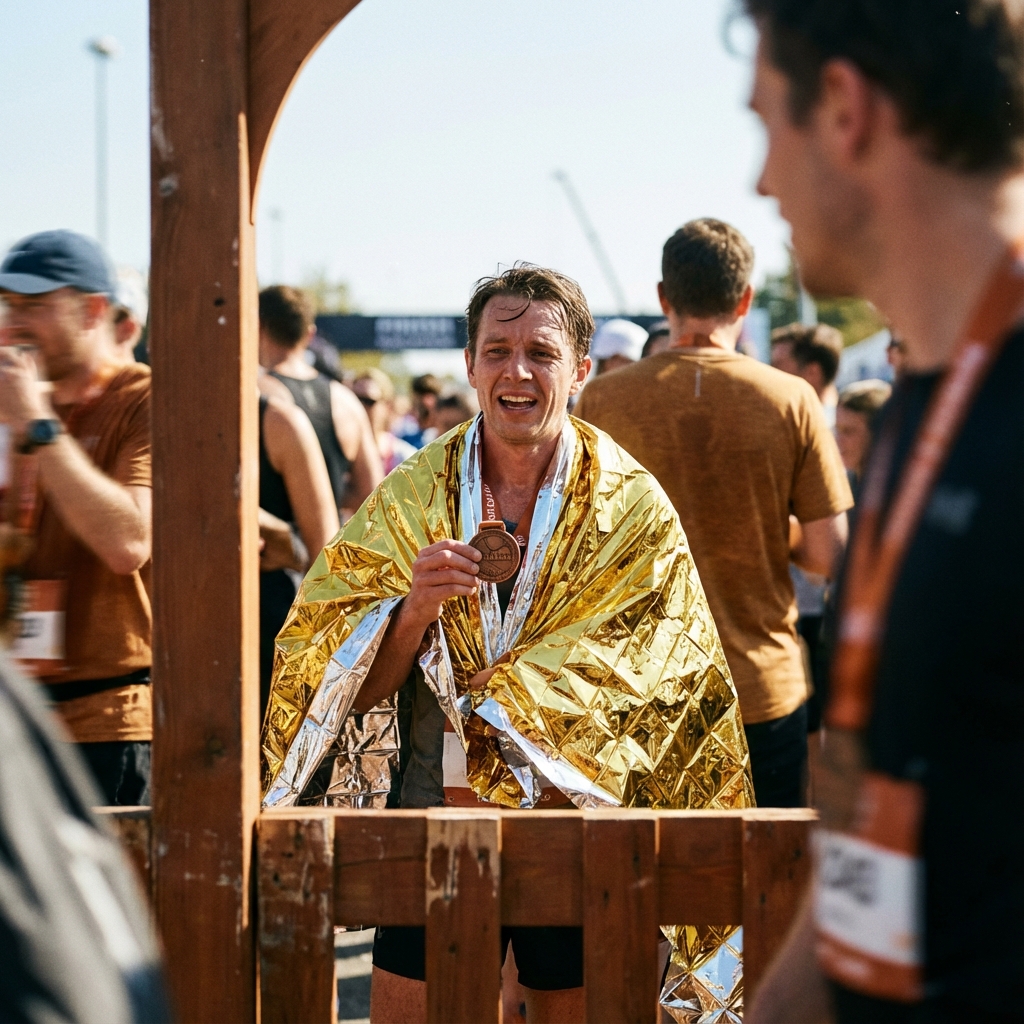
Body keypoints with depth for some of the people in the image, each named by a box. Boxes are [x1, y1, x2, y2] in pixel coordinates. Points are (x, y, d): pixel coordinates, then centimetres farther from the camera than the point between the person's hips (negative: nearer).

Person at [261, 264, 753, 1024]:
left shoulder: (632, 510, -3)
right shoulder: (409, 498, 2)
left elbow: (633, 683, -10)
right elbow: (357, 687, 0)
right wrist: (413, 609, -20)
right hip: (432, 824, 1)